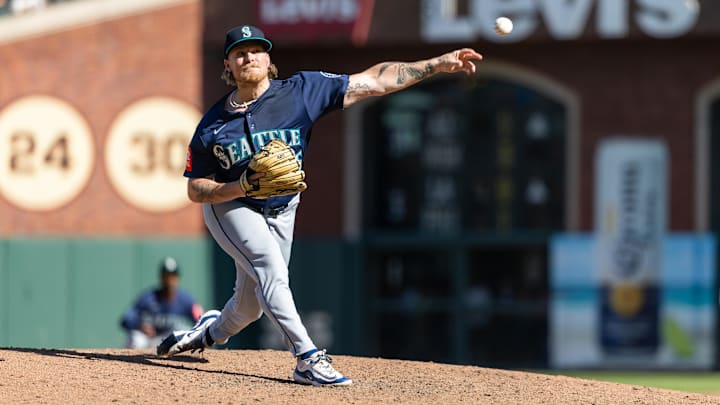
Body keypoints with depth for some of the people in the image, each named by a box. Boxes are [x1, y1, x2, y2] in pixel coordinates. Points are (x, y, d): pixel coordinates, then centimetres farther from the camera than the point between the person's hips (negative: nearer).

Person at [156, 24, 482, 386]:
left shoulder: (301, 91, -16)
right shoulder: (212, 125, -15)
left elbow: (371, 82, -20)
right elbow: (196, 190, -11)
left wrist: (437, 65, -28)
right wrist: (244, 186, -29)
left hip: (280, 213, 3)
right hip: (229, 207, -3)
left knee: (251, 305, 11)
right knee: (271, 268, -27)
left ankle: (210, 332, 44)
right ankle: (308, 360, -30)